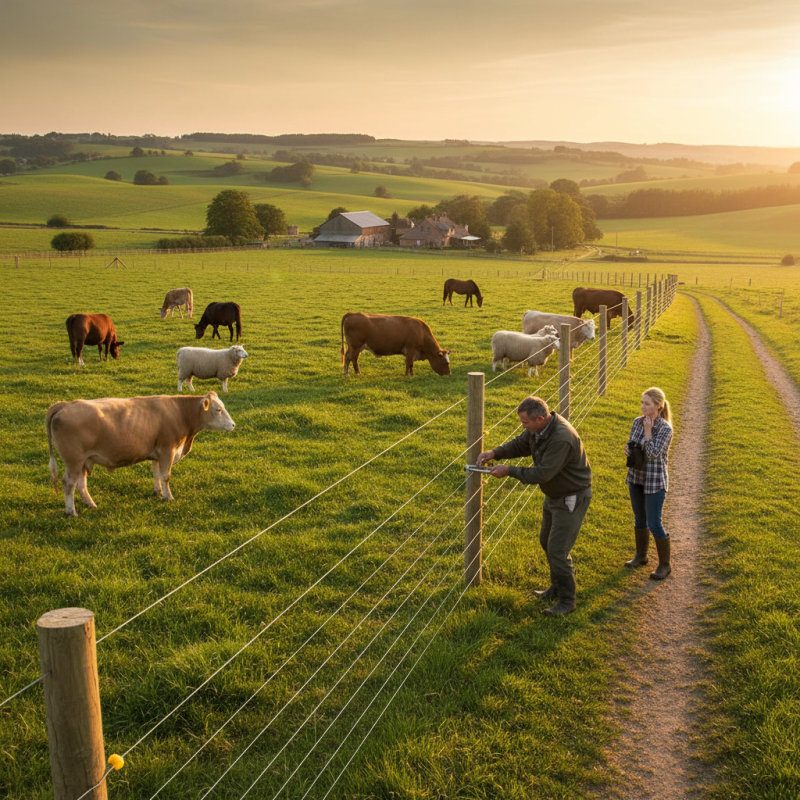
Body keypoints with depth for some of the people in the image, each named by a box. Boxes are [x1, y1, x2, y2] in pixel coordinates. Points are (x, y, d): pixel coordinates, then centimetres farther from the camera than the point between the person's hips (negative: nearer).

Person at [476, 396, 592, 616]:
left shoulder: (562, 438, -34)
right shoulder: (538, 428, -6)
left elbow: (542, 473, -32)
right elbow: (520, 444, 10)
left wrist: (509, 471, -24)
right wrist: (495, 452, -8)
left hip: (572, 497, -10)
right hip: (554, 495, 10)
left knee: (558, 549, -6)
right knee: (546, 541, 20)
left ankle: (567, 600, 10)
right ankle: (557, 587, 38)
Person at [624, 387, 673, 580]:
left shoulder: (665, 428, -18)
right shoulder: (637, 422, -1)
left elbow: (653, 454, -25)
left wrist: (648, 431, -21)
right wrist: (627, 449, -10)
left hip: (655, 481, -6)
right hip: (636, 477, 6)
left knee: (654, 524, -2)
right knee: (639, 519, 19)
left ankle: (664, 564, 14)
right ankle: (640, 555, 36)